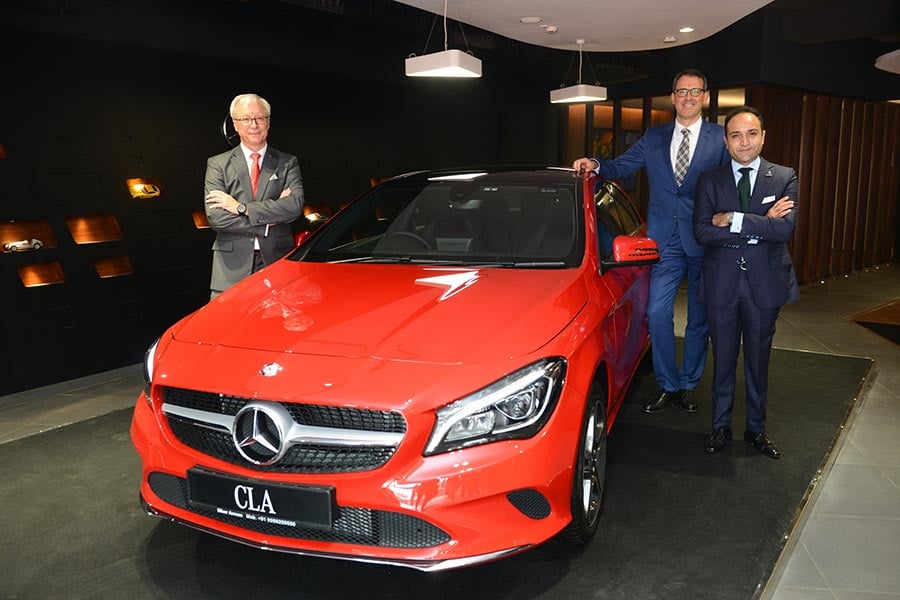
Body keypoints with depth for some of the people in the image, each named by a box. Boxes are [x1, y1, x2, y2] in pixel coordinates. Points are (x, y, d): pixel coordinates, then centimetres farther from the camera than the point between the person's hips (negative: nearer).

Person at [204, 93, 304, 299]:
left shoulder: (287, 163, 11)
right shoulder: (218, 164, 9)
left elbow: (295, 206, -7)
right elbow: (215, 217, -4)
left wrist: (241, 207, -9)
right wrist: (269, 220, -9)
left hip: (277, 261, 0)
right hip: (232, 268, 0)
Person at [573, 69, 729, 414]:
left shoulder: (721, 139, 3)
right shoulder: (653, 138, 11)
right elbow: (620, 167, 10)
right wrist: (595, 165, -10)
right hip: (665, 240, 2)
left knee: (699, 319, 9)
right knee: (657, 314, -3)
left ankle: (688, 386, 24)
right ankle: (667, 386, 14)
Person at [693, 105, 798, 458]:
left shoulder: (784, 178, 1)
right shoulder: (710, 181, 1)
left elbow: (785, 228, -15)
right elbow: (702, 231, -12)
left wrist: (733, 220, -18)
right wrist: (760, 225, -16)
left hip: (764, 284, 0)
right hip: (722, 284, 0)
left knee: (758, 361, 13)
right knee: (723, 361, 11)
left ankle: (756, 430, 29)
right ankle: (721, 427, 26)